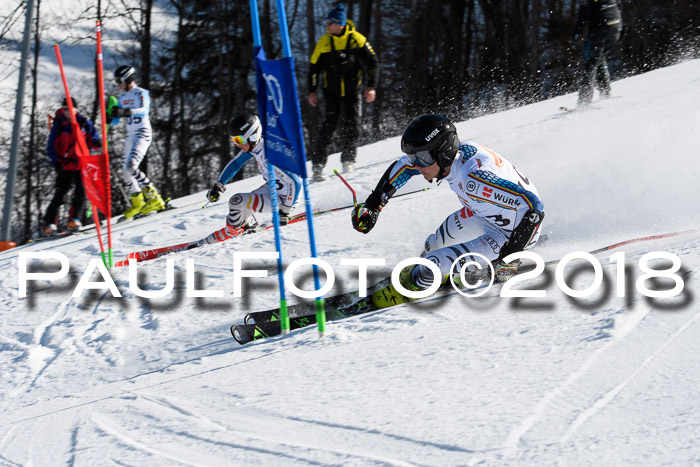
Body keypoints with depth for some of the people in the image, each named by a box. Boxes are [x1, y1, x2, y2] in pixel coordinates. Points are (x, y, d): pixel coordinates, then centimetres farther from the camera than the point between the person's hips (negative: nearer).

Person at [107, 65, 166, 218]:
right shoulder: (122, 97, 15)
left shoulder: (141, 93, -7)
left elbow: (144, 110, -28)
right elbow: (115, 121, 17)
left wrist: (125, 112, -43)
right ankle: (137, 203, 15)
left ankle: (153, 198, -18)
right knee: (125, 170, 4)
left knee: (131, 166, -23)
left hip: (143, 133, -8)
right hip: (130, 135, 8)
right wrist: (109, 118, -7)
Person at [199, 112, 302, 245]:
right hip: (272, 188, 9)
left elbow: (295, 182, -33)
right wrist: (218, 186, 2)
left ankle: (231, 231, 13)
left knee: (236, 201, -14)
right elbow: (235, 164, 8)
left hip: (283, 198, -9)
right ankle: (248, 224, 39)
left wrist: (285, 211, -26)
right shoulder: (254, 145, -9)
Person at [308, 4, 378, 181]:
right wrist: (312, 91, 1)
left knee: (351, 123, -5)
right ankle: (318, 164, -10)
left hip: (352, 90, 0)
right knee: (329, 124, -11)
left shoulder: (357, 39, -8)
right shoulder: (324, 42, -5)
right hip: (332, 91, 0)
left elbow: (372, 63, 1)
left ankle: (348, 160, 12)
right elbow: (314, 67, 5)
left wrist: (371, 86, -6)